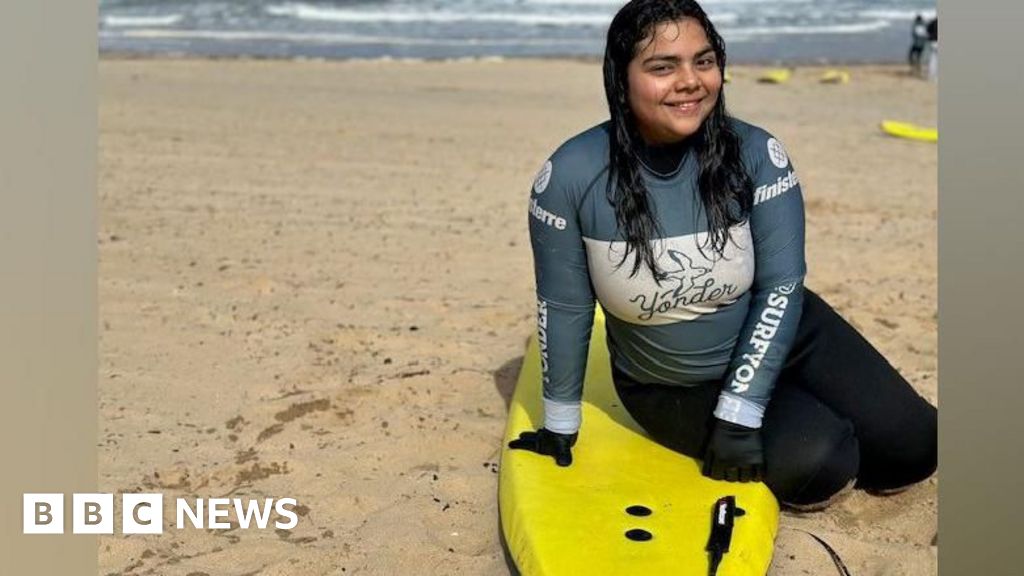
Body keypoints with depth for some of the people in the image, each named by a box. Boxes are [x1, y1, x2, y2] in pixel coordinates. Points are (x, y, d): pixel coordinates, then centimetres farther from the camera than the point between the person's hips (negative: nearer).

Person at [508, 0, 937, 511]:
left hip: (779, 338, 2)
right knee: (813, 464, -22)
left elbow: (782, 287, -17)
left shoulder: (756, 154, -18)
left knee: (913, 445, -7)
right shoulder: (571, 177, -21)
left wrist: (738, 413, -22)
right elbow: (563, 309, -13)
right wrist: (559, 426, -5)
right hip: (671, 390, -2)